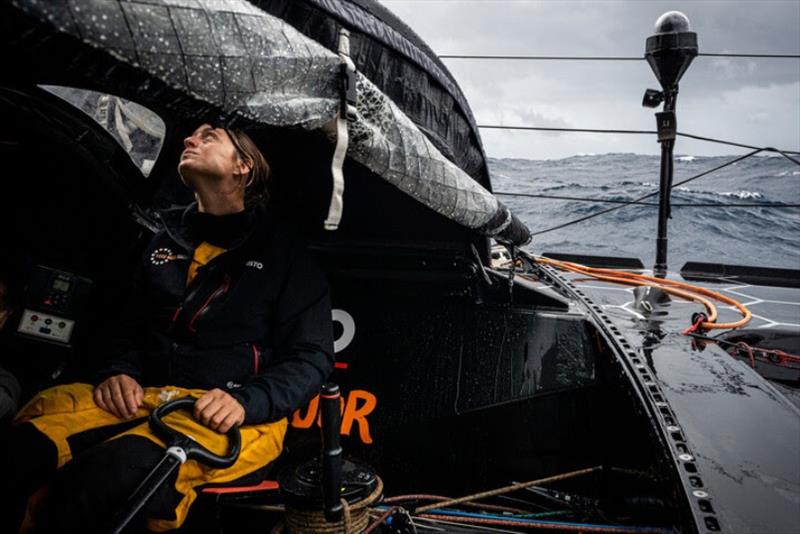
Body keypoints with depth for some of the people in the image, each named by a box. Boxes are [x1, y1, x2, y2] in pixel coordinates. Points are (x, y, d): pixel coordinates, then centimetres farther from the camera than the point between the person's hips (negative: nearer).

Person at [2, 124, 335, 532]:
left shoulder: (281, 249, 3)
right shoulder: (167, 240, 19)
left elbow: (311, 357, -1)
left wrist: (246, 403, -17)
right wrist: (120, 373, 4)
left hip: (243, 418, -4)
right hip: (147, 397, 5)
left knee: (118, 469, -33)